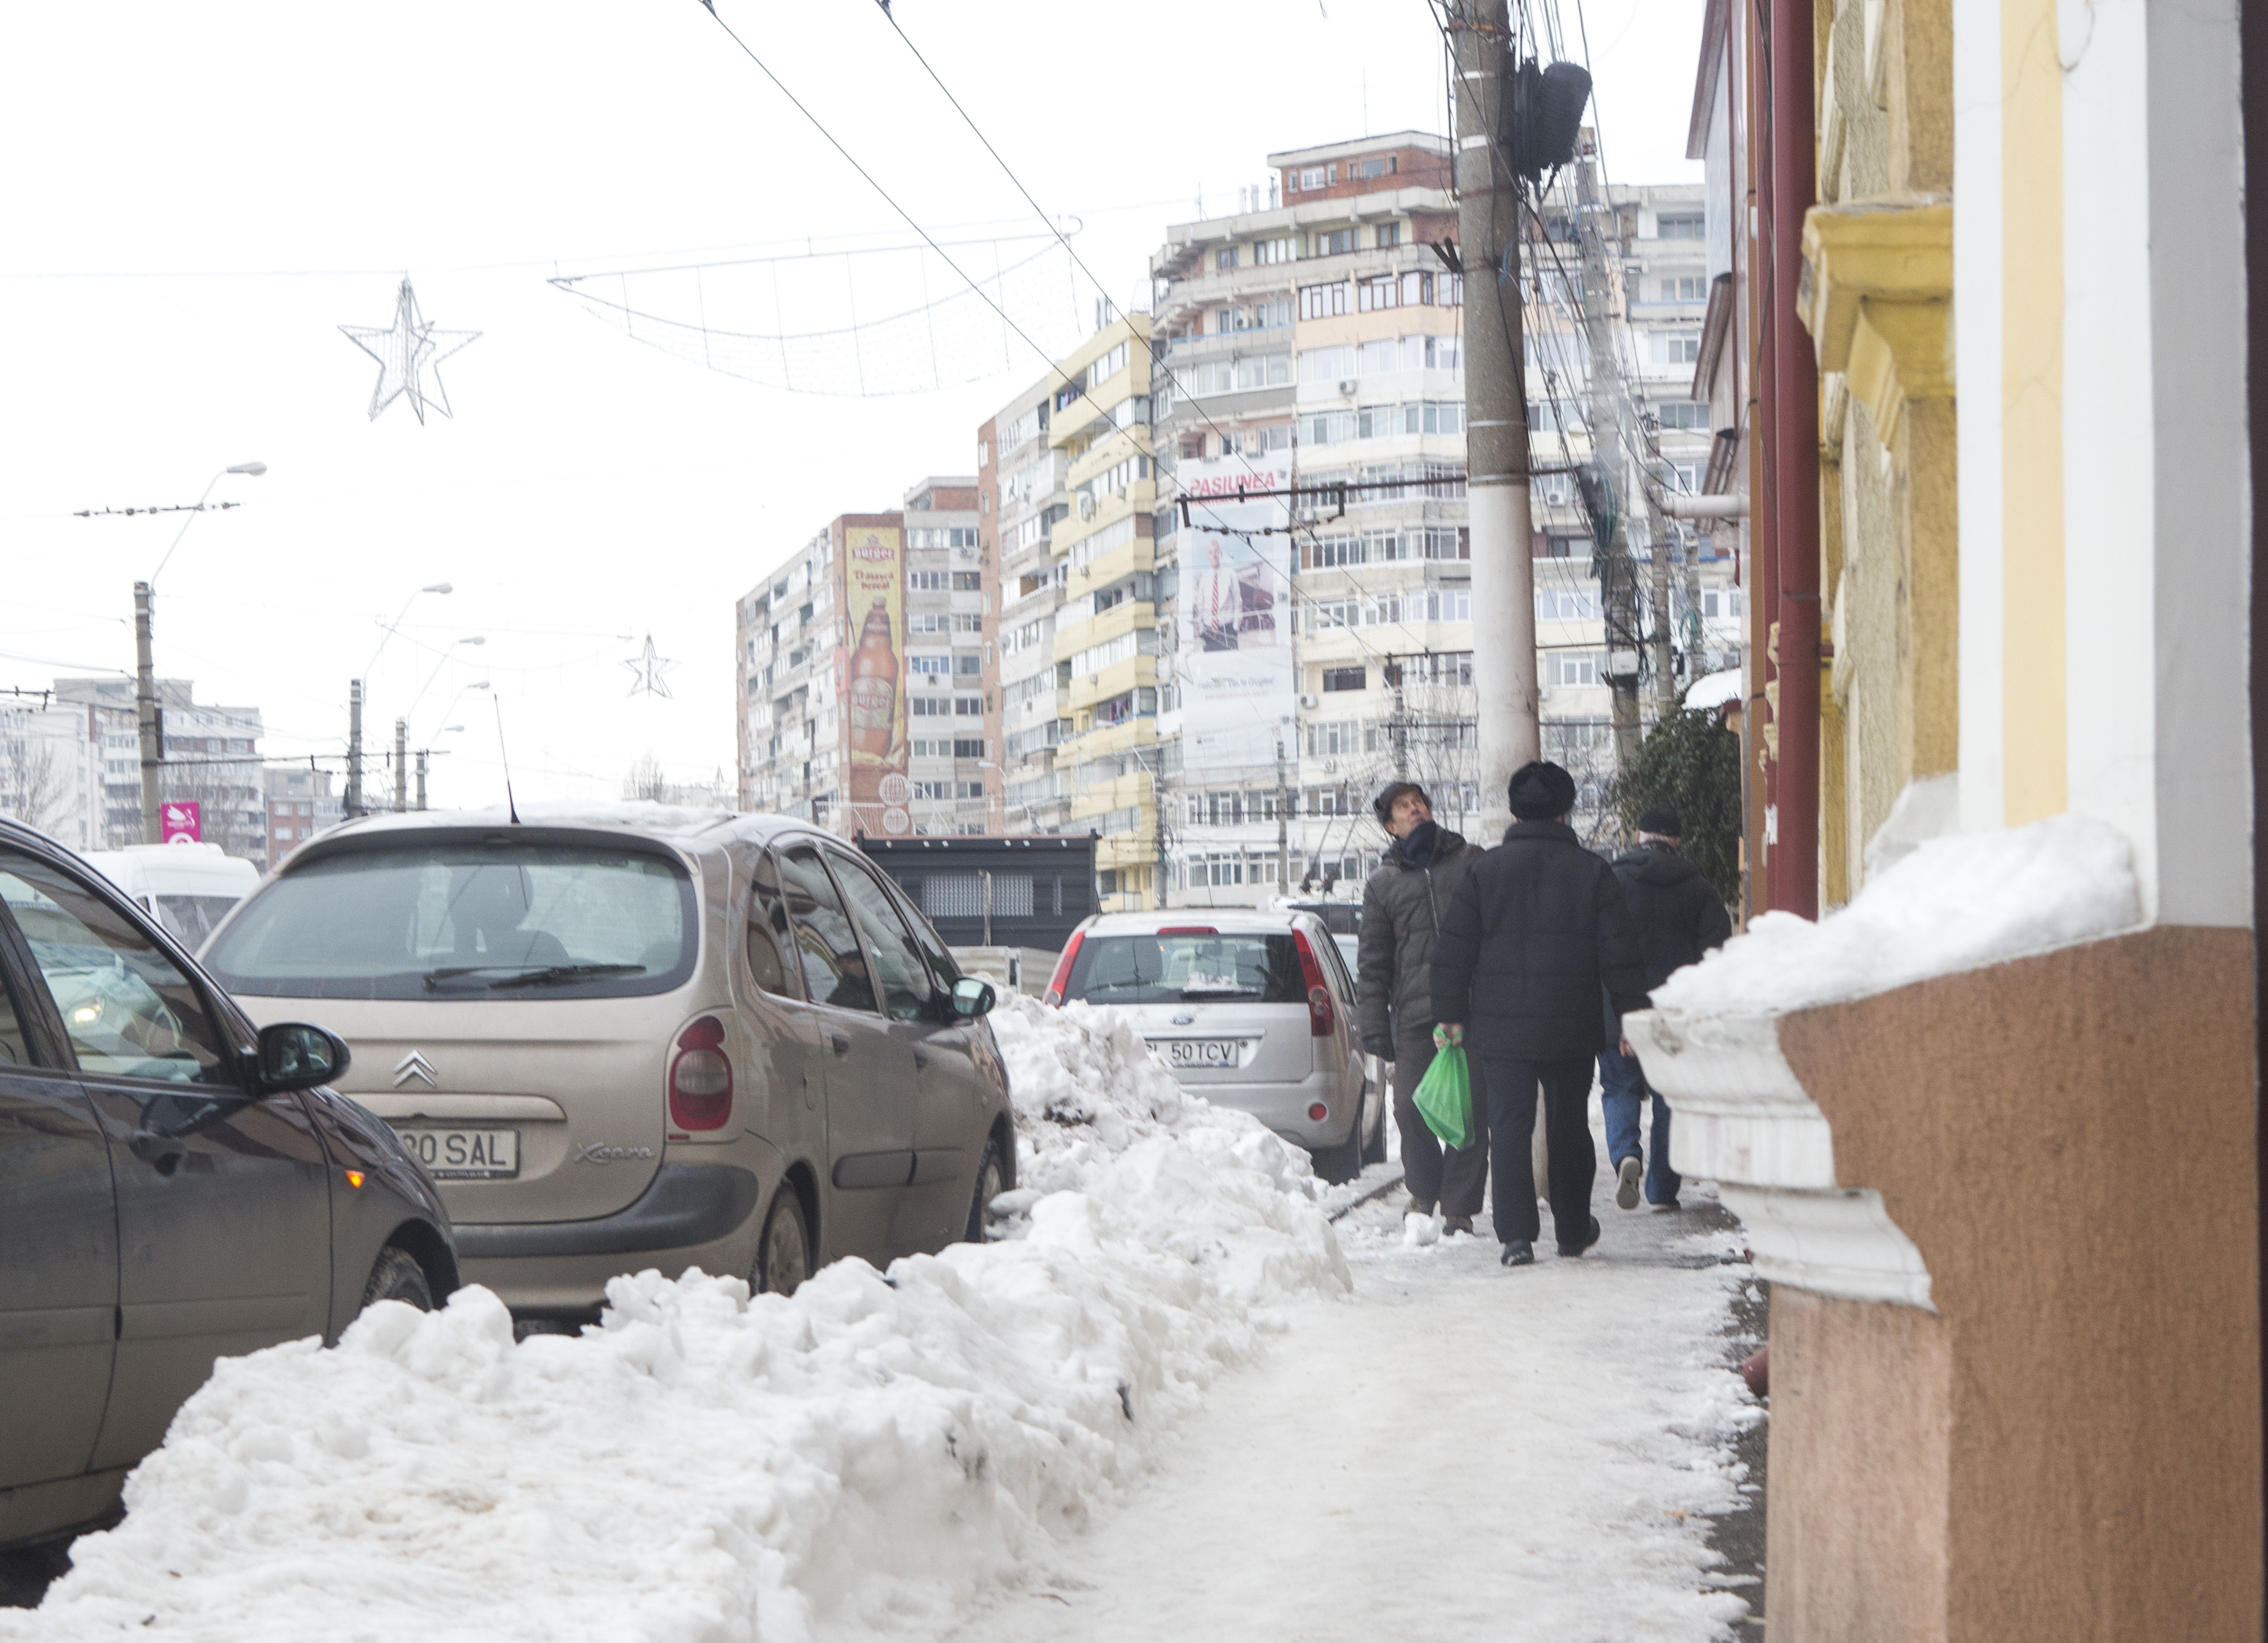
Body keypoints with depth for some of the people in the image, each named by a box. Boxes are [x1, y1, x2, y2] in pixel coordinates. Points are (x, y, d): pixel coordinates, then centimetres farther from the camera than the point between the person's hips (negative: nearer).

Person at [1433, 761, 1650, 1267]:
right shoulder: (1592, 871, 0)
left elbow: (1453, 948, -1)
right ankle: (1573, 1230, 24)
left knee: (1509, 1127, -1)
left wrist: (1451, 1014, 5)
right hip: (1571, 1030, 1)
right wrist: (1632, 1013, 5)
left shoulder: (1484, 870, 0)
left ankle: (1516, 1235, -12)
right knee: (1569, 1126, 14)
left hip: (1500, 1028, -1)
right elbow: (1619, 950, -1)